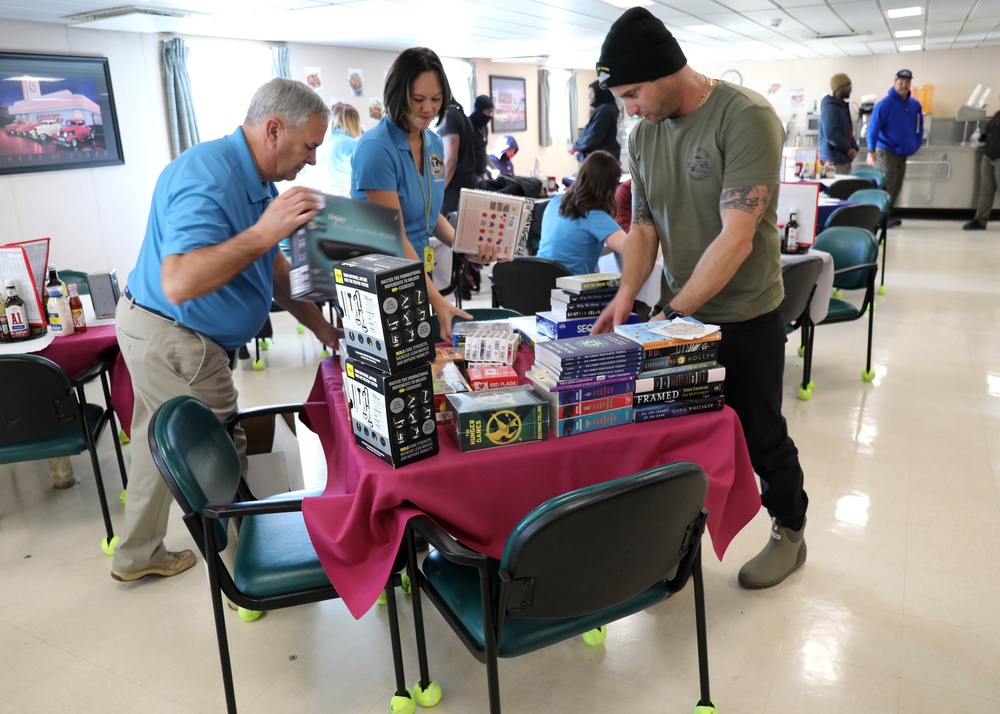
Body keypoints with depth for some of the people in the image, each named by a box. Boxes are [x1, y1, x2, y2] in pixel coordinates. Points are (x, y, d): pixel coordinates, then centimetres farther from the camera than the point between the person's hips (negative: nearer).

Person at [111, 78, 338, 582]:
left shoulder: (256, 179, 6)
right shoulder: (209, 177, -27)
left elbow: (268, 264, 14)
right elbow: (179, 284, -37)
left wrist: (316, 321, 8)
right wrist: (264, 232, -41)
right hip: (171, 341, -10)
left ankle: (138, 556, 40)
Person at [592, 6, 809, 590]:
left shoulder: (746, 118, -19)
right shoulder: (644, 133, 2)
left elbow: (736, 238, -25)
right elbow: (644, 227, 5)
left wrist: (673, 314, -24)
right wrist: (626, 297, -11)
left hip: (746, 317, -5)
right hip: (682, 310, 5)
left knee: (760, 435, 9)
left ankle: (790, 532, 33)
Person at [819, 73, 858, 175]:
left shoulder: (843, 106, 18)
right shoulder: (830, 108, -13)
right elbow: (831, 134, -23)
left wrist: (854, 147, 3)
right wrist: (848, 149, -13)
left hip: (844, 159, 10)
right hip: (833, 160, -10)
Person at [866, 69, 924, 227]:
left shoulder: (915, 105, 8)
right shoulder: (885, 103, -10)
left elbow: (919, 128, 19)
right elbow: (873, 127, -14)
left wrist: (915, 145, 10)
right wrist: (871, 151, -20)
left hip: (903, 153, 6)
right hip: (886, 152, -6)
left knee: (896, 187, 10)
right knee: (886, 186, -8)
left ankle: (888, 213, 19)